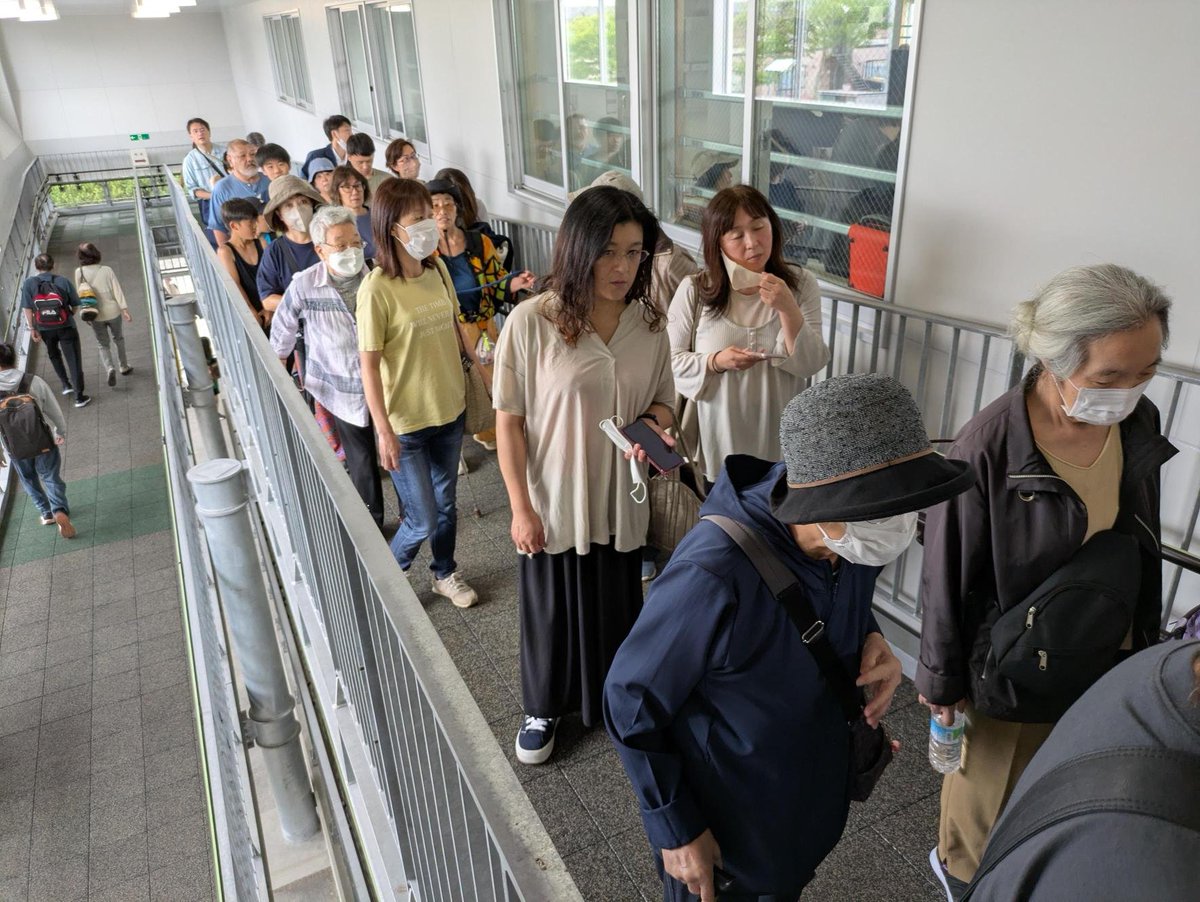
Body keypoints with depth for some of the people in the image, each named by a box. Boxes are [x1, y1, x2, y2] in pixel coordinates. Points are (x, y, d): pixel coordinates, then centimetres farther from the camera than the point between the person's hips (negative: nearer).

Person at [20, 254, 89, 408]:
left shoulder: (28, 284, -8)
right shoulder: (63, 282, -10)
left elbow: (27, 309, -8)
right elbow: (75, 306, -4)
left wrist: (32, 329, 0)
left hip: (44, 329, 2)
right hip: (66, 327, -2)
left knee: (53, 355, 30)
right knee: (74, 360, 3)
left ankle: (66, 384, 35)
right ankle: (79, 396, 3)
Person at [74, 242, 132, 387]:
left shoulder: (79, 272, -9)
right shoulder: (107, 270, -11)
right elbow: (117, 290, -14)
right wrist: (125, 309, -12)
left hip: (96, 315, 0)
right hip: (113, 312, 0)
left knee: (102, 345, 13)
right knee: (118, 338, 25)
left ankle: (110, 368, -12)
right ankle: (124, 367, 34)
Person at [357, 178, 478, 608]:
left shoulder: (437, 270, -2)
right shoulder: (377, 289, -20)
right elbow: (369, 366, -16)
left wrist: (470, 381, 13)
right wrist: (384, 431, -16)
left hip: (449, 411, 6)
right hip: (405, 422, -5)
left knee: (446, 504, 21)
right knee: (423, 521, 3)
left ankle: (445, 574, 45)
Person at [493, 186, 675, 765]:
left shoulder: (649, 321, -6)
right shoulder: (531, 322, -18)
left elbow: (661, 399, 7)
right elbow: (509, 422, -12)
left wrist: (654, 425, -16)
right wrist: (521, 508, -10)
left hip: (620, 500, 3)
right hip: (553, 503, -3)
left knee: (617, 609, 20)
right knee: (550, 609, 17)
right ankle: (544, 707, 45)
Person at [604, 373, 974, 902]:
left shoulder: (854, 542, -17)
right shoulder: (714, 575, -37)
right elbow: (629, 706, -23)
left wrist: (872, 640, -13)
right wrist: (676, 830, -15)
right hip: (721, 828, -5)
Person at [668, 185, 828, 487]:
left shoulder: (801, 285, -5)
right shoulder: (694, 290, -9)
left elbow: (811, 364, -11)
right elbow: (671, 360, -5)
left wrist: (788, 309, -25)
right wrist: (716, 362, -23)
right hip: (717, 444, -1)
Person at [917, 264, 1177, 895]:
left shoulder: (1140, 424, -10)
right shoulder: (987, 450, -29)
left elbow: (1145, 551, 5)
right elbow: (948, 575, -18)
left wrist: (1144, 641, 13)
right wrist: (941, 679, -9)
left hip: (1109, 660, 5)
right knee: (991, 783, 19)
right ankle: (960, 867, 50)